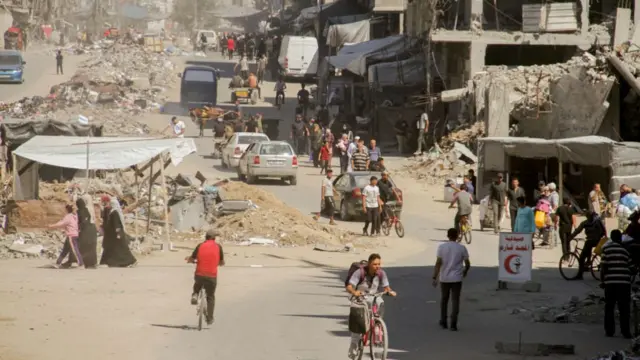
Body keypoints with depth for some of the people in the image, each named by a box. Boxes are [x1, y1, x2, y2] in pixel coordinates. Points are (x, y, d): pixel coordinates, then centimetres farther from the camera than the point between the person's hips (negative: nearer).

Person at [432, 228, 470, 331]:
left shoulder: (441, 247, -5)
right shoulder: (462, 248, -3)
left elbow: (438, 263, -11)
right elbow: (467, 263, 2)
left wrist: (434, 277, -10)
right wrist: (465, 271, 23)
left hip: (444, 278, 1)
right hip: (456, 279, -1)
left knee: (444, 300, 17)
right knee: (455, 301, 2)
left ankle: (443, 322, 23)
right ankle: (453, 324, -7)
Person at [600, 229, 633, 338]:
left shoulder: (606, 249, -1)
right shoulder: (625, 250, 6)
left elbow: (603, 267, -7)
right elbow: (631, 268, 6)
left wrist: (602, 281, 3)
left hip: (610, 282, -1)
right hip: (624, 282, 1)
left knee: (609, 307, 10)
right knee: (624, 308, 6)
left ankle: (609, 330, 9)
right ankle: (625, 331, 2)